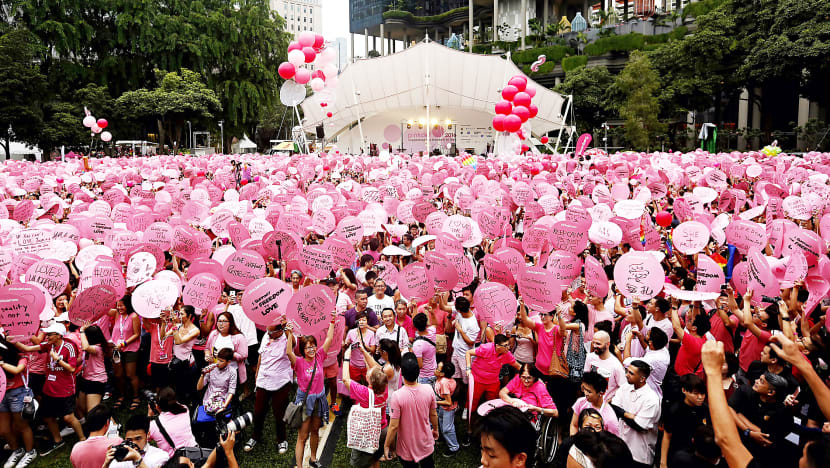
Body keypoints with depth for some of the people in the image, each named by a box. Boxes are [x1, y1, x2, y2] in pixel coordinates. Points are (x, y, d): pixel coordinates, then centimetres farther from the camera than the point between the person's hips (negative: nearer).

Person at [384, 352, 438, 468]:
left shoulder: (397, 396, -28)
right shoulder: (429, 390, -16)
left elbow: (394, 426, -21)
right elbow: (433, 415, -1)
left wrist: (386, 446, -7)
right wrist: (435, 429, 18)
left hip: (407, 449, -3)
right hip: (426, 445, 3)